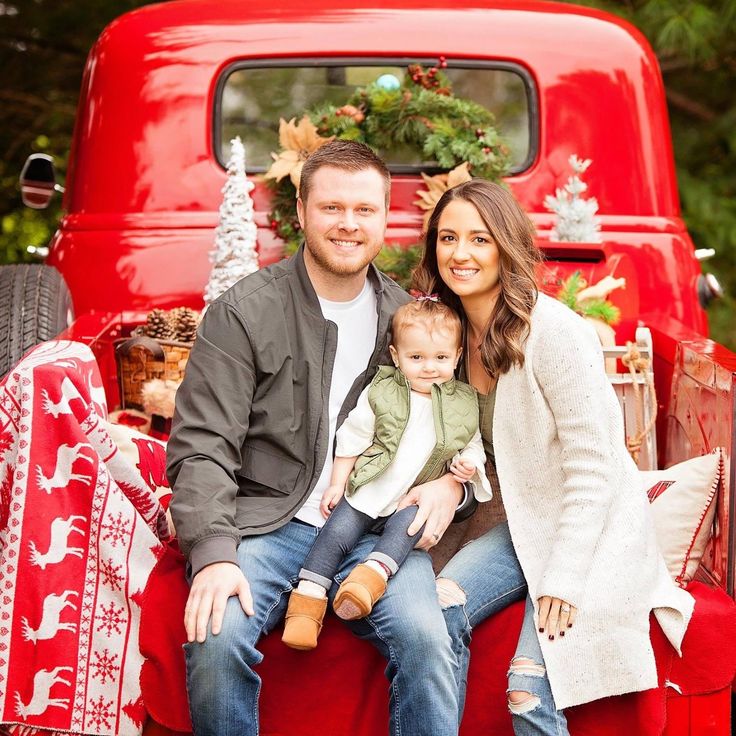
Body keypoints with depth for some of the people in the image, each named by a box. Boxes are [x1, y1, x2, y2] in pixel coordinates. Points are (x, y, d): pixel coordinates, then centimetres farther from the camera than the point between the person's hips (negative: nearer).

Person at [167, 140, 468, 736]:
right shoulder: (244, 313, 1)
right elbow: (202, 447, -6)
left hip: (377, 528, 2)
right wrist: (214, 554, -20)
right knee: (218, 637, -29)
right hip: (267, 523, -2)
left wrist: (450, 484, -2)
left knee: (428, 641, -27)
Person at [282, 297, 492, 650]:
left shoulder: (463, 404, 3)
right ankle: (307, 602, -15)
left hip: (415, 501, 0)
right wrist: (336, 484, 2)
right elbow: (351, 439, 5)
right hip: (366, 490, 0)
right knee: (336, 532, -17)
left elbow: (473, 447, 16)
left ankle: (372, 575, -45)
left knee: (409, 523, -31)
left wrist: (468, 464, -8)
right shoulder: (381, 393, -1)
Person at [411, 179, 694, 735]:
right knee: (439, 607, -20)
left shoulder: (555, 332, -20)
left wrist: (561, 582, -21)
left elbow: (592, 468, -20)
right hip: (526, 526, 7)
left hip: (592, 534, -6)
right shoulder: (458, 331, 3)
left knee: (531, 689, -20)